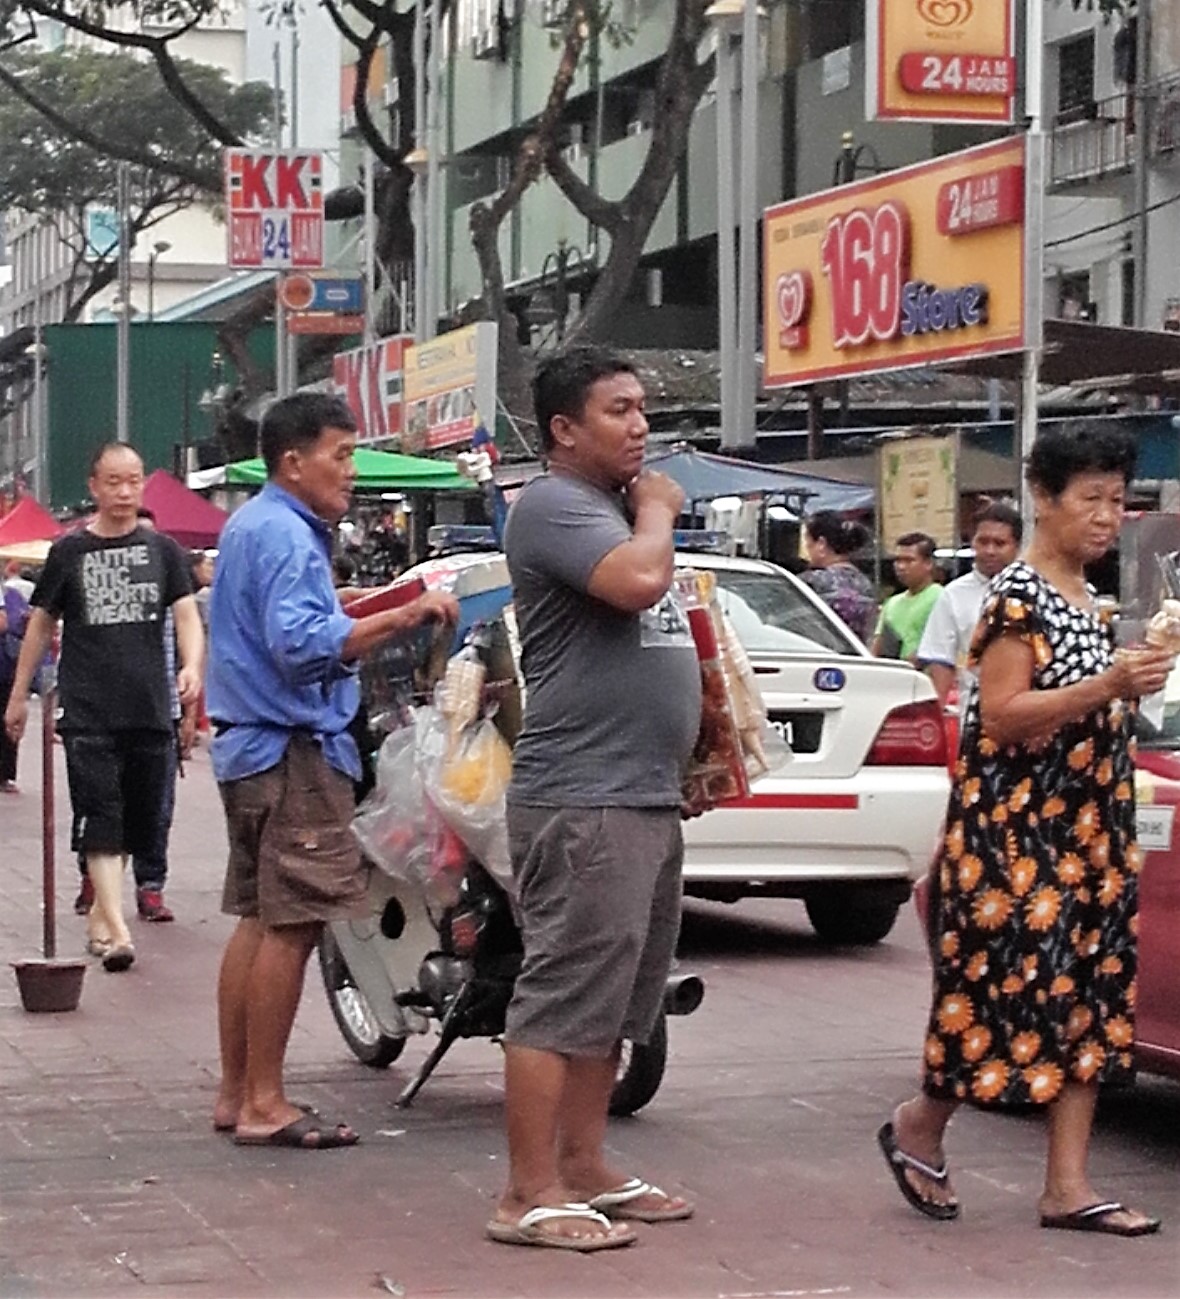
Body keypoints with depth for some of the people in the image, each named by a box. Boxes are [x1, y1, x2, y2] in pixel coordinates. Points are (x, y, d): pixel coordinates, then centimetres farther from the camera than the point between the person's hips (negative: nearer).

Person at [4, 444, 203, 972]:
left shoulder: (162, 550, 8)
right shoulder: (69, 551, 5)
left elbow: (186, 615, 3)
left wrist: (191, 666, -17)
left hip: (150, 708, 2)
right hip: (88, 708, -2)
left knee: (139, 815, 9)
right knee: (100, 817, -11)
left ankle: (100, 912, 27)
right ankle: (116, 928, -17)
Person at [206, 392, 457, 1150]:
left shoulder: (253, 526, 18)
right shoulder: (284, 535, -15)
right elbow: (301, 644, -27)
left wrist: (382, 621, 20)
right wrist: (401, 619, -31)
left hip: (257, 746, 11)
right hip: (292, 748, -11)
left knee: (259, 921, 14)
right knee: (291, 926, -10)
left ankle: (236, 1092, 19)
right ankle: (264, 1104, -9)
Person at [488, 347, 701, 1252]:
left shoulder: (621, 511, 20)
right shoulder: (554, 505, -11)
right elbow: (638, 581, -28)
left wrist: (688, 759, 22)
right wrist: (658, 511, -8)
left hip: (647, 797, 10)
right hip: (583, 802, -10)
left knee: (615, 1003, 14)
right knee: (565, 997, -10)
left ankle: (584, 1169, 22)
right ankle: (530, 1197, -7)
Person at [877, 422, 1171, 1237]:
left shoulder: (1085, 598, 14)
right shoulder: (1018, 596, -12)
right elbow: (1001, 716, -19)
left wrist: (1131, 686, 6)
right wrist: (1107, 688, -25)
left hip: (1089, 824, 8)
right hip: (1018, 824, -8)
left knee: (1092, 987, 3)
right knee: (1012, 980, -6)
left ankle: (1069, 1184, 4)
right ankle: (921, 1129, 16)